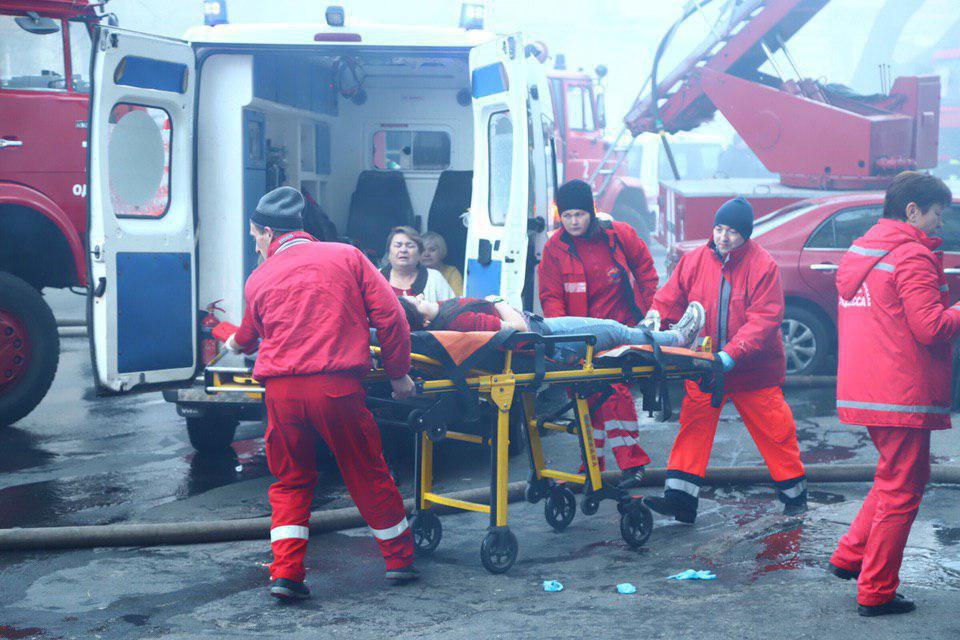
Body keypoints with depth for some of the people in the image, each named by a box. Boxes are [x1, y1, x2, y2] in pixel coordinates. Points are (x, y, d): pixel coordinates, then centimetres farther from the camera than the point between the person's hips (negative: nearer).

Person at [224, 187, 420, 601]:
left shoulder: (259, 278, 12)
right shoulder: (347, 257, 9)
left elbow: (248, 335, 30)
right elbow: (389, 316, 2)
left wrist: (234, 345, 54)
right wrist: (398, 374, 12)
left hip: (281, 391, 1)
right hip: (337, 386, -1)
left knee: (290, 481, 16)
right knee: (367, 475, 13)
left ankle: (286, 573, 8)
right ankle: (400, 560, 25)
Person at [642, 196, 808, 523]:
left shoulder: (763, 265, -12)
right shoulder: (694, 260, 1)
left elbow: (764, 319, -18)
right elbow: (668, 299, 4)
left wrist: (732, 353, -30)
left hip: (754, 370, -3)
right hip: (703, 365, 3)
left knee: (774, 429, 5)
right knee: (694, 424, -4)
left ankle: (794, 493, 23)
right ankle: (680, 497, -3)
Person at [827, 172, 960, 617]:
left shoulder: (858, 252, 14)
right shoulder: (912, 255, -14)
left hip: (861, 391, 9)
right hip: (903, 395, -9)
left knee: (895, 479, 23)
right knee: (901, 491, 1)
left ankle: (849, 557, 23)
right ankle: (876, 592, 7)